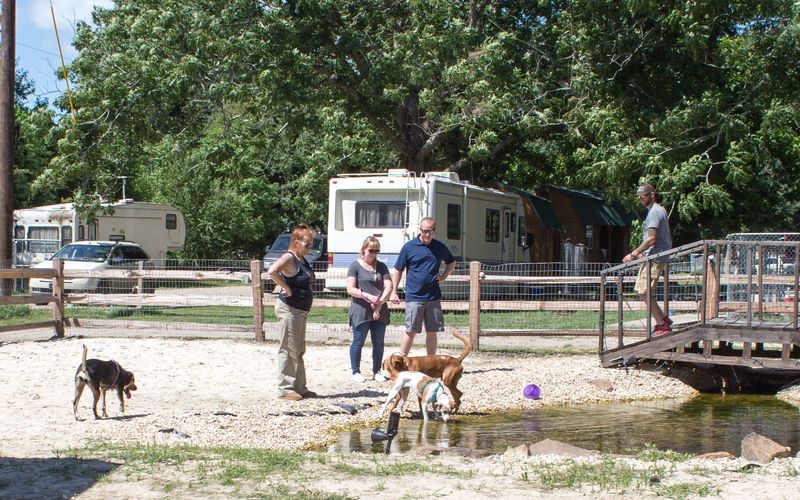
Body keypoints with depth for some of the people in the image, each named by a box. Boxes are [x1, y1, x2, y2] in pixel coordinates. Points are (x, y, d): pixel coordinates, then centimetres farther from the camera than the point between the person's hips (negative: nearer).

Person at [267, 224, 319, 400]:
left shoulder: (303, 260, 12)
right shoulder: (289, 257, -15)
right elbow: (272, 271, -31)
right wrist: (286, 288, -23)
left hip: (301, 311, 10)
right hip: (289, 309, -10)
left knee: (299, 351, 15)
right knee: (288, 350, -5)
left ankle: (299, 387, 22)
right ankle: (285, 389, 0)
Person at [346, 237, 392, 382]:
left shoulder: (381, 266, 12)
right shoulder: (356, 266, -1)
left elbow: (388, 286, 3)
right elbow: (350, 289, -7)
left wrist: (380, 303, -10)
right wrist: (367, 296, -20)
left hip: (379, 311, 4)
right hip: (361, 311, -4)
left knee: (379, 342, 6)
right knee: (358, 342, 0)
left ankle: (377, 371, 15)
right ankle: (356, 372, 10)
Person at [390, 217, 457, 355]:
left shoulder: (440, 247, 6)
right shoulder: (409, 247, -3)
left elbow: (451, 262, 25)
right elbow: (397, 270, 2)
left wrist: (444, 276, 8)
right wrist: (393, 292, -3)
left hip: (433, 297, 3)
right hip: (414, 297, -3)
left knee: (432, 332, 7)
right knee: (411, 332, -4)